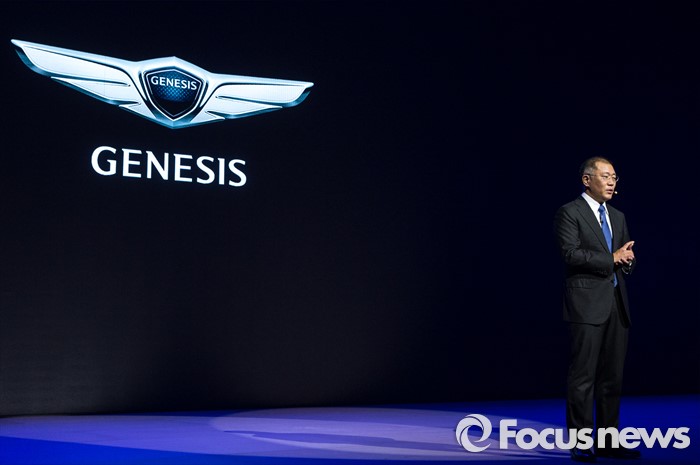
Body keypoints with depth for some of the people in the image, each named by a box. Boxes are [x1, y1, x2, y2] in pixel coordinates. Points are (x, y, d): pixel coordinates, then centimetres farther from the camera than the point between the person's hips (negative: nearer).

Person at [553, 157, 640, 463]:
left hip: (617, 304, 7)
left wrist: (626, 260, -4)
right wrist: (611, 258, -13)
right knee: (583, 376, -5)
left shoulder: (618, 217, 20)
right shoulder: (569, 213, -3)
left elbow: (627, 259, 20)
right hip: (587, 304, -7)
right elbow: (571, 254, -15)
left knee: (612, 377, 9)